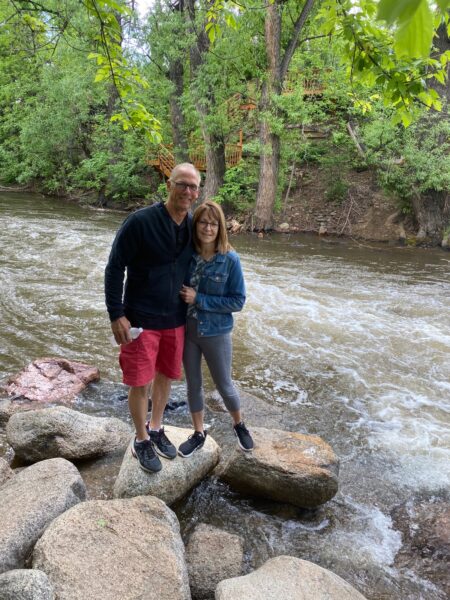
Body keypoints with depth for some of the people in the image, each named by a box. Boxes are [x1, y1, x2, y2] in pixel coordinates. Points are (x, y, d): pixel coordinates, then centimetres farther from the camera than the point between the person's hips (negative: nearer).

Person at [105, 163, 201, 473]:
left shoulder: (194, 226, -2)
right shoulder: (140, 221, -18)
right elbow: (115, 268, -13)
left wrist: (193, 304, 12)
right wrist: (116, 315, -16)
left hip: (176, 319, 5)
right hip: (141, 319, -5)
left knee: (166, 376, 17)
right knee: (140, 383, 5)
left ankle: (156, 429, 39)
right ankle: (142, 439, 28)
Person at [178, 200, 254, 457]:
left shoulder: (230, 259, -16)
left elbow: (238, 301, -14)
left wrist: (199, 299, -19)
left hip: (216, 333, -3)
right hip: (186, 329, 3)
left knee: (224, 384, 14)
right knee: (193, 383, 17)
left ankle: (240, 425, 41)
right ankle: (199, 433, 37)